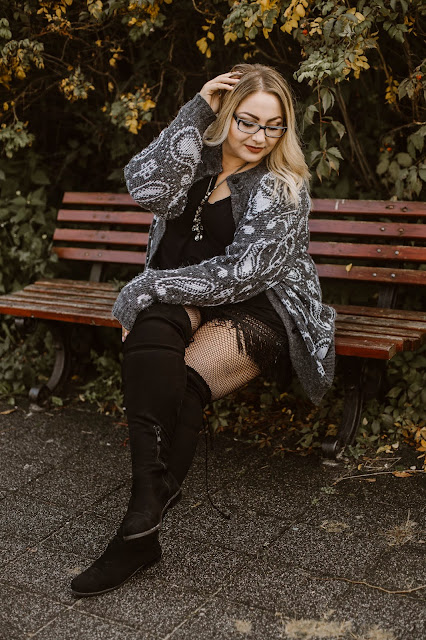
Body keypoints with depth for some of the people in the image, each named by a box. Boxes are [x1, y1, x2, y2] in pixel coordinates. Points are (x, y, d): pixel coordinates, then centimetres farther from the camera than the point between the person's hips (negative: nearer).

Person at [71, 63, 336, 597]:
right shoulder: (199, 163, 10)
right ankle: (147, 502, -36)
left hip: (259, 313, -3)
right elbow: (146, 187, -13)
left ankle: (138, 528, -18)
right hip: (191, 300, 4)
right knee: (151, 329, -32)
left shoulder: (281, 188, -5)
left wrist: (145, 287, -15)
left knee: (179, 386, -29)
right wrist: (197, 111, -12)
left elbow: (240, 274, -16)